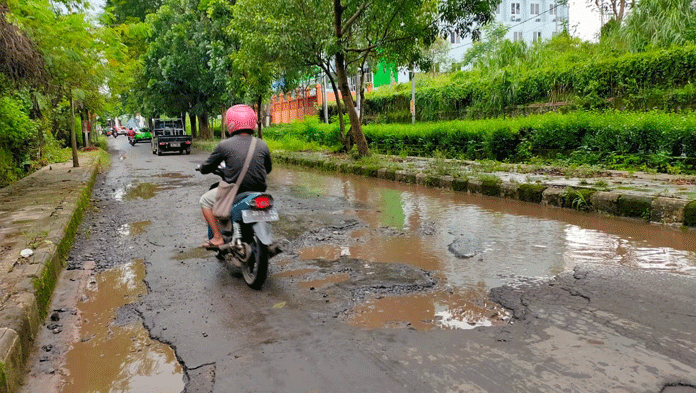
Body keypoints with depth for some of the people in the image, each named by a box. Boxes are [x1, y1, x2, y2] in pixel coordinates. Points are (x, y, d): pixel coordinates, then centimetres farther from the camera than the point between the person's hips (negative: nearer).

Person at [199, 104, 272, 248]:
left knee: (205, 200, 20)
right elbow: (268, 169, 17)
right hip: (258, 192, 4)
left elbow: (205, 169, 2)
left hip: (233, 192, -3)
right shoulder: (262, 145, 1)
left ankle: (218, 238, 12)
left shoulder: (225, 145, -8)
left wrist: (203, 166, 27)